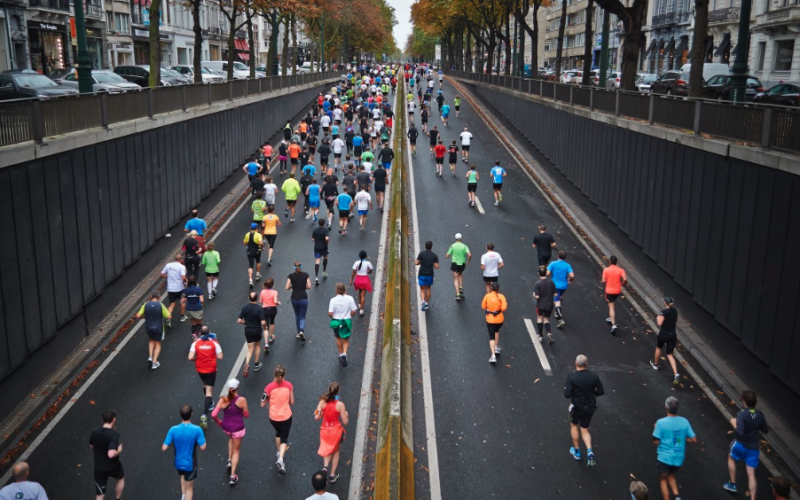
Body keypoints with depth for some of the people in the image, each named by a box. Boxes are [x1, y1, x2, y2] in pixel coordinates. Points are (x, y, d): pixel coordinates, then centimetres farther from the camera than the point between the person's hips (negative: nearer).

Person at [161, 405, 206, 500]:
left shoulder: (173, 430, -18)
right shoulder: (197, 430, -24)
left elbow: (164, 448, -16)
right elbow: (202, 447, -18)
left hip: (178, 463, 3)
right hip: (190, 464, -3)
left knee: (183, 475, 37)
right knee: (189, 488, 14)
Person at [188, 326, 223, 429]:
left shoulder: (195, 343, -9)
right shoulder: (214, 342, -11)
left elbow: (190, 357, -16)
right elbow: (220, 357, -13)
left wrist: (198, 358, 3)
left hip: (200, 369, 2)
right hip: (211, 369, -2)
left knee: (205, 385, 30)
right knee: (209, 390, 0)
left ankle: (210, 403, 49)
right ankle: (205, 415, -14)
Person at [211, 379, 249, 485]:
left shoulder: (223, 400, -13)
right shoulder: (242, 400, -20)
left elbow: (213, 415, -14)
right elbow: (246, 415, -8)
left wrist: (218, 422, 5)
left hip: (226, 427, 3)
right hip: (238, 428, -3)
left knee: (231, 438, 38)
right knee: (236, 451, 14)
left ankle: (230, 460, 35)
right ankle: (233, 476, 13)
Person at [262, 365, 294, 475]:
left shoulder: (270, 387, -16)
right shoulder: (289, 385, -13)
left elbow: (263, 404, -9)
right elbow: (292, 402, -3)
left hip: (273, 417, 1)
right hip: (286, 416, -1)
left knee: (278, 432, 30)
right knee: (284, 438, 11)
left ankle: (279, 453, 40)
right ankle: (280, 459, -10)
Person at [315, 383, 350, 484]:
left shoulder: (322, 402, -13)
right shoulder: (340, 404, -19)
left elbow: (316, 417, -10)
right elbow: (345, 422, -13)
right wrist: (346, 414, 7)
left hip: (325, 430, 2)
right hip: (336, 431, -2)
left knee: (328, 449, 28)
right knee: (336, 451, 24)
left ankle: (325, 466, 2)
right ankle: (332, 475, 27)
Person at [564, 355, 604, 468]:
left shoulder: (571, 377, -19)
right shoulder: (593, 375, -8)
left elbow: (567, 394, -22)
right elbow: (601, 391, -2)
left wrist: (566, 388, -1)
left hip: (577, 406, -3)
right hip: (590, 406, 3)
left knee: (574, 425, 24)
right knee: (585, 430, 18)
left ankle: (576, 451, 31)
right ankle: (589, 451, -5)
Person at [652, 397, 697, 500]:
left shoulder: (661, 422, -18)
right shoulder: (684, 421, -6)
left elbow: (656, 442, -13)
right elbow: (694, 440, -1)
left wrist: (655, 429, 3)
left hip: (665, 457, -4)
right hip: (679, 457, 4)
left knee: (663, 479, 19)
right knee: (671, 474, 30)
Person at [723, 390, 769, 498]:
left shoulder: (742, 414, -22)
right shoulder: (759, 414, -3)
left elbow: (740, 432, -29)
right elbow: (765, 430, 9)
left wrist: (734, 423, -12)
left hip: (740, 444, -4)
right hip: (753, 447, 4)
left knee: (731, 458, 29)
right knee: (751, 474, 7)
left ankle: (732, 484, 34)